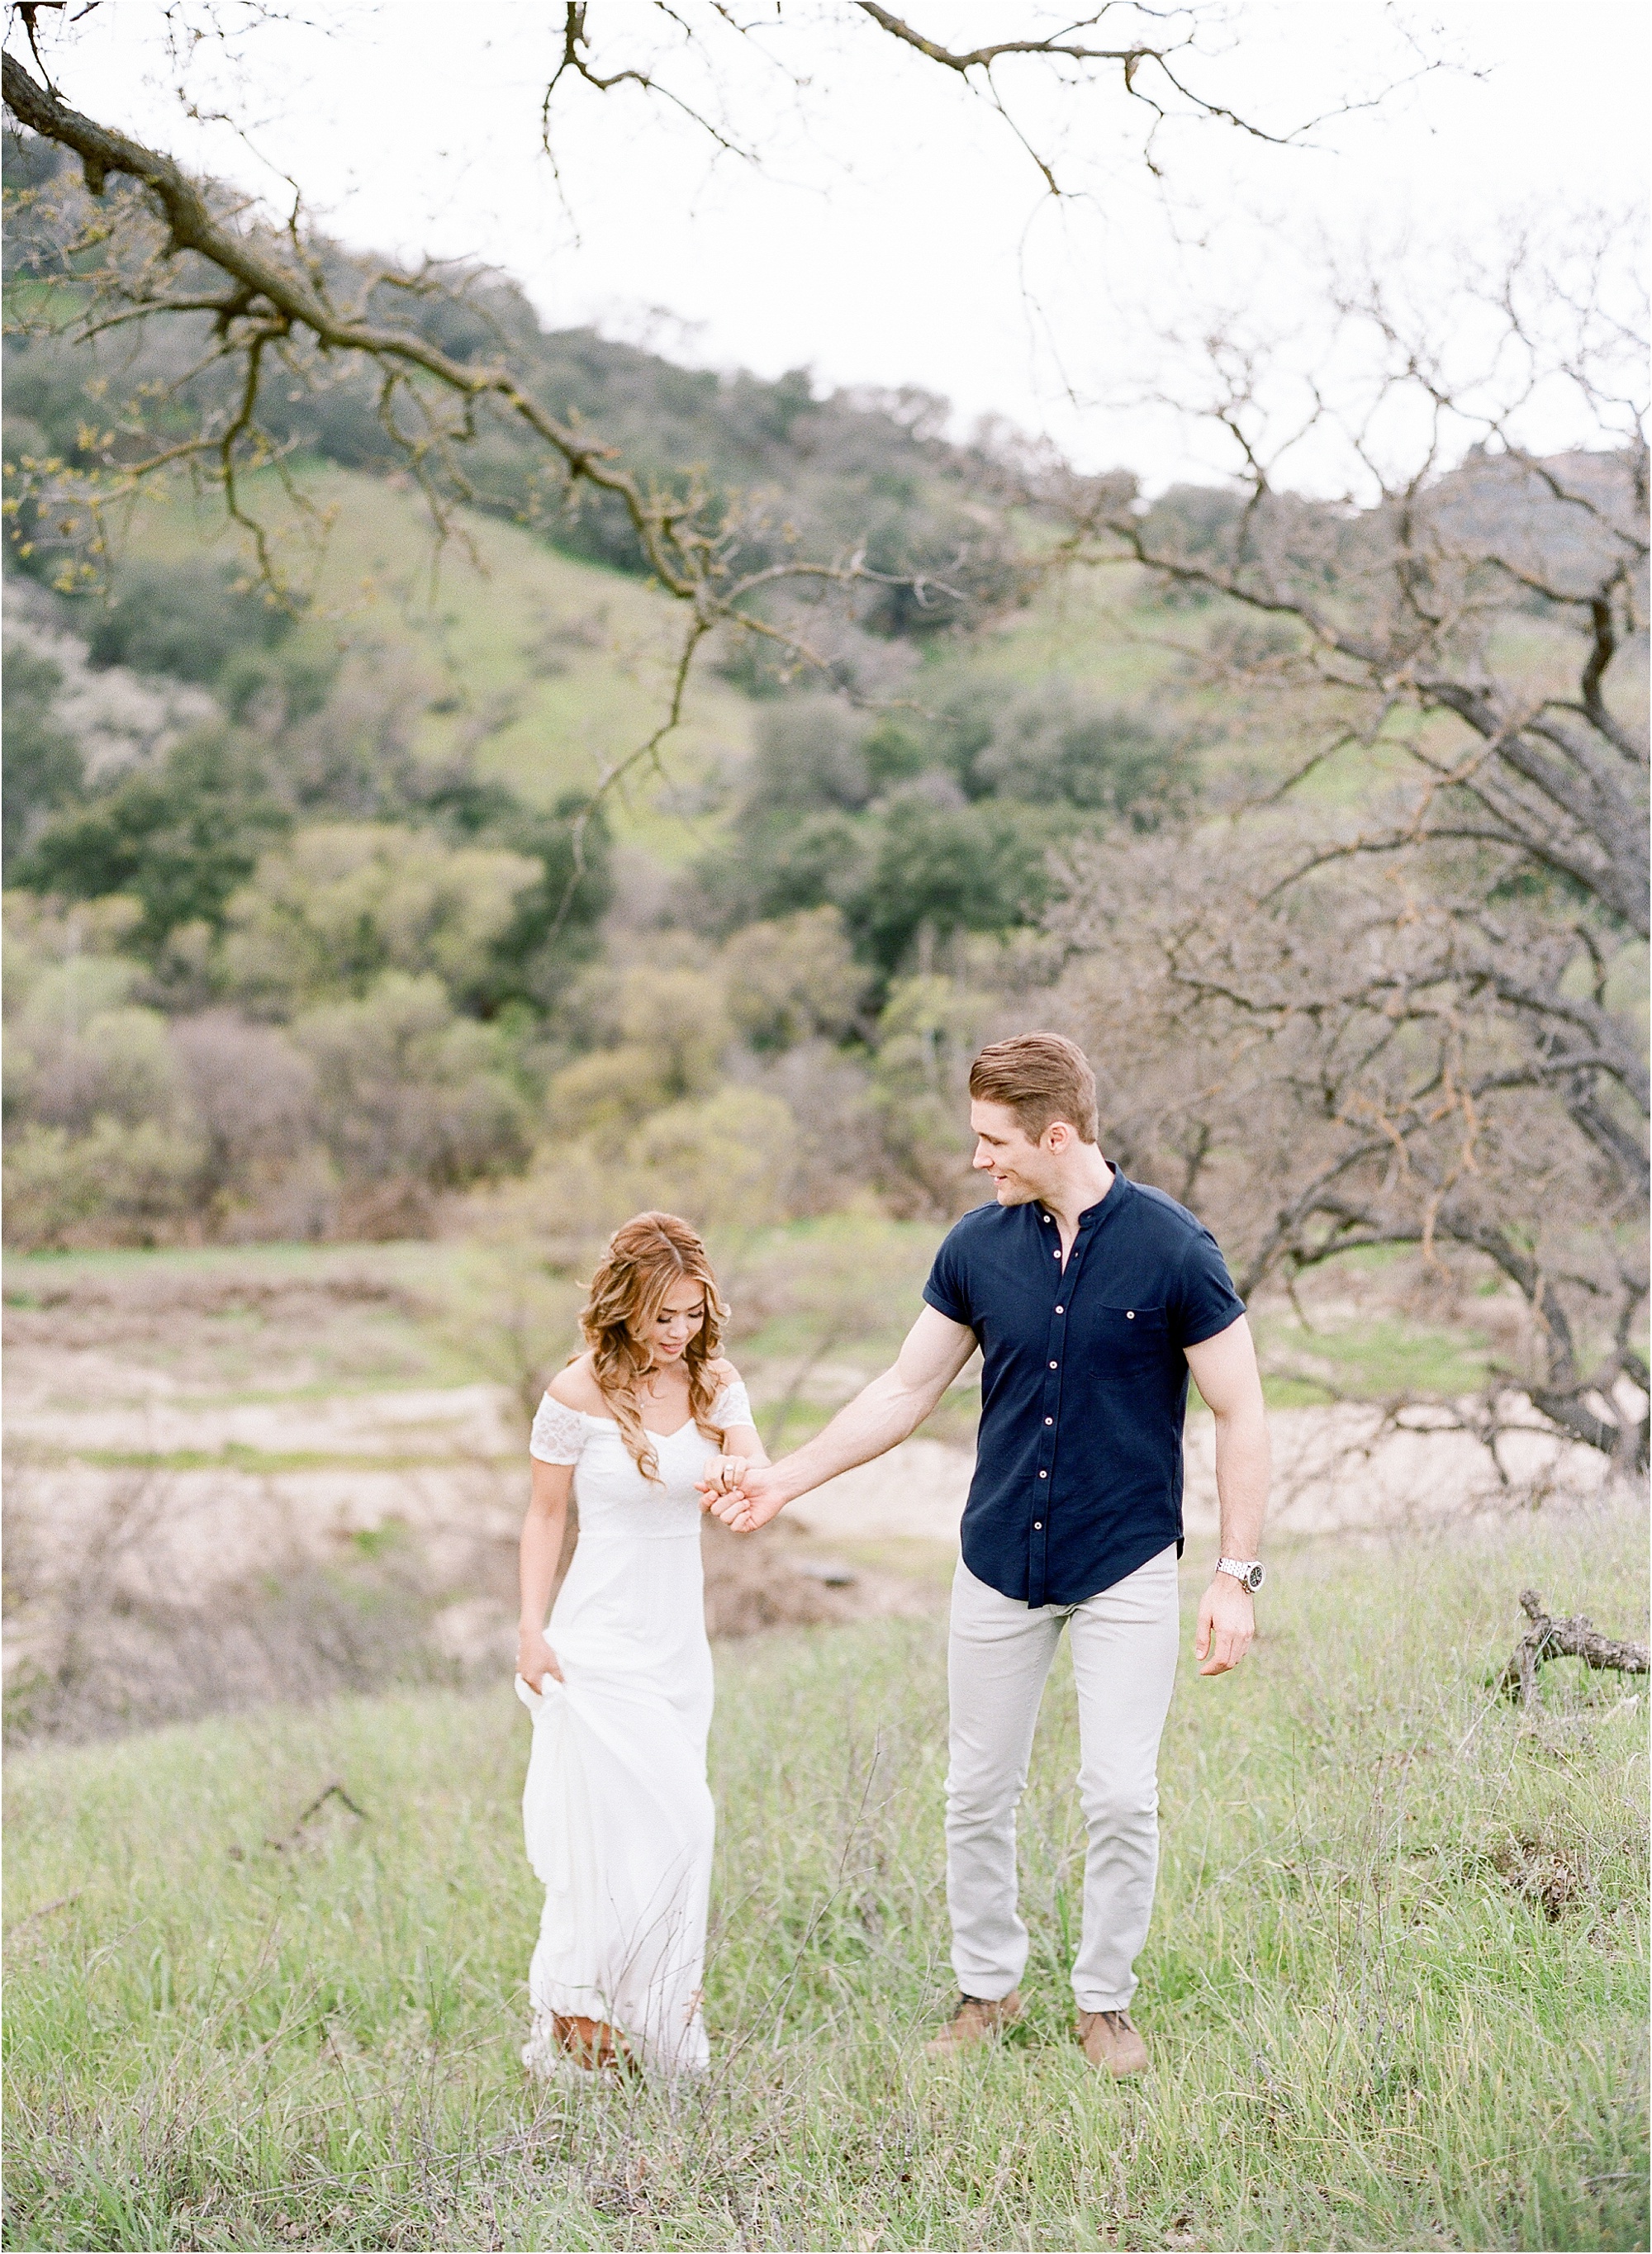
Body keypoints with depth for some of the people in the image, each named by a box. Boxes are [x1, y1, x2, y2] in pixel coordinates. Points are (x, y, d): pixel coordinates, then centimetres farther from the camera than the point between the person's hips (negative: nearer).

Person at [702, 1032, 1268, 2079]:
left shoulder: (1172, 1248, -12)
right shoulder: (978, 1246, -2)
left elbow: (1242, 1415, -8)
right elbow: (905, 1392, 9)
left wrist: (1237, 1576, -12)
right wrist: (785, 1479, 5)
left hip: (1127, 1565, -3)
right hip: (998, 1562, 4)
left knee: (1121, 1793, -5)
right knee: (979, 1792, 9)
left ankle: (1107, 2000, 16)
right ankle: (989, 1986, 27)